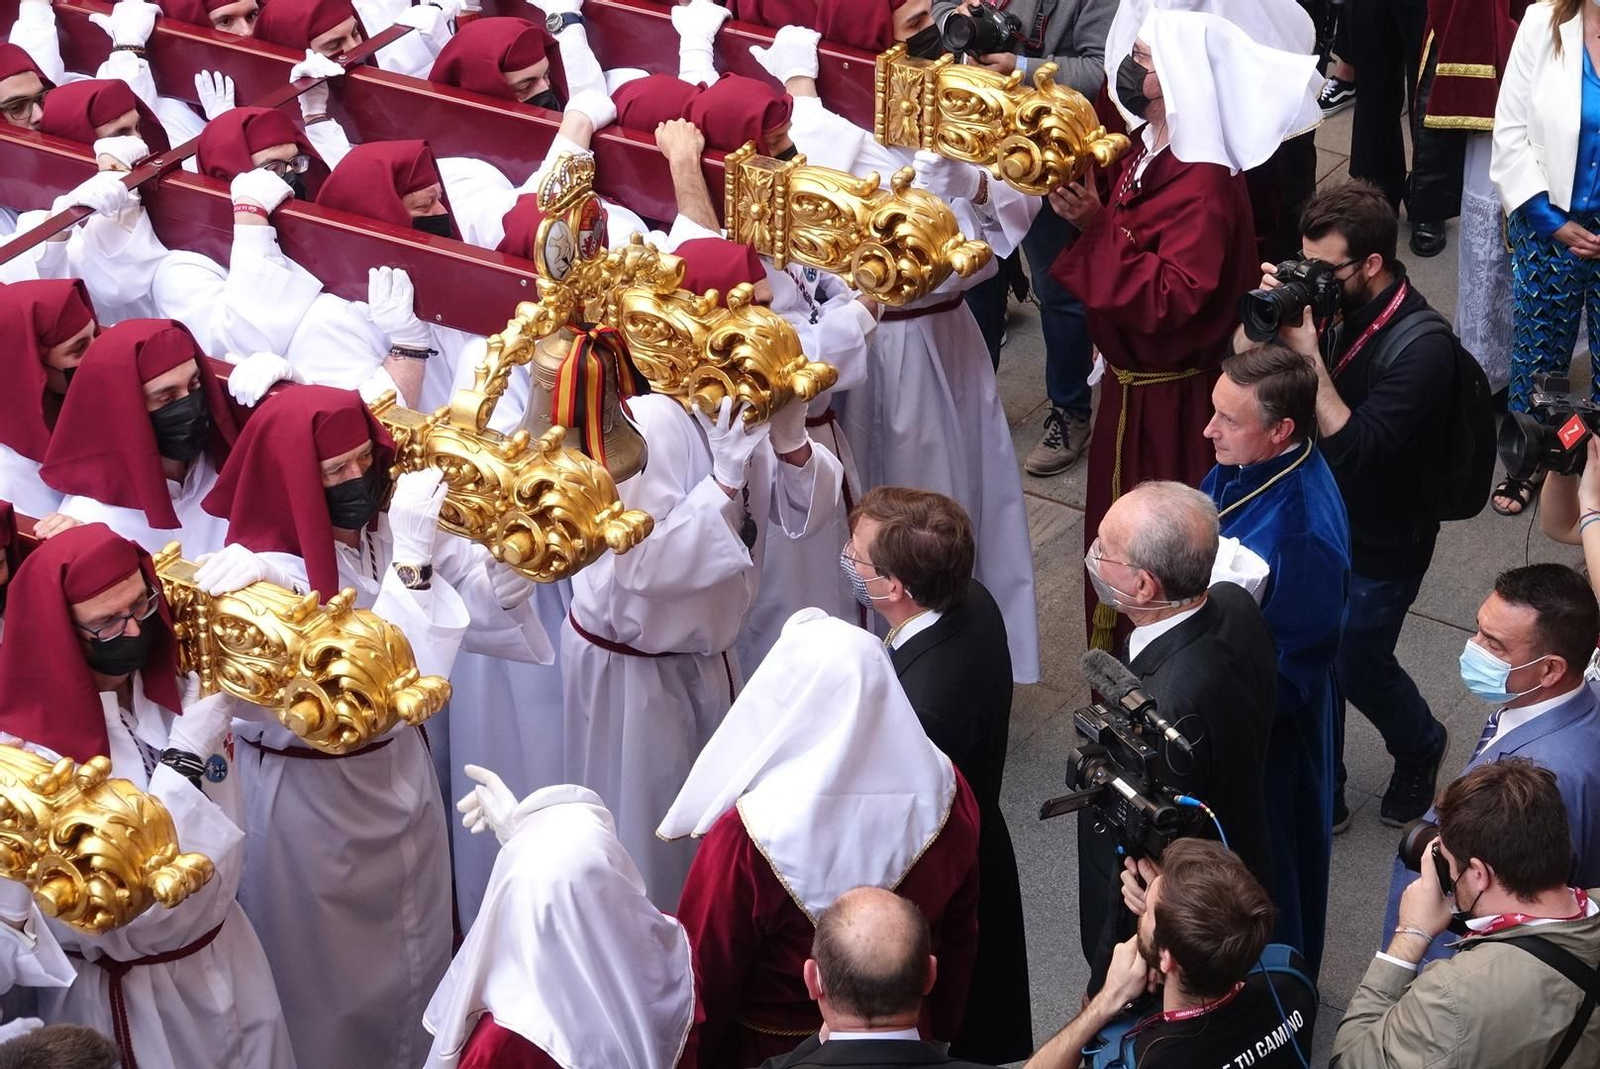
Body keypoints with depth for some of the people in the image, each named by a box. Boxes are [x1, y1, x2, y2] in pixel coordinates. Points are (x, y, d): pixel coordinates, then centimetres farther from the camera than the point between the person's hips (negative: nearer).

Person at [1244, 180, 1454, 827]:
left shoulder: (1422, 348, -28)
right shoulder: (1323, 300, -9)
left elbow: (1354, 451, -33)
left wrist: (1309, 355, -37)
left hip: (1379, 543, -5)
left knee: (1354, 663, 13)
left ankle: (1420, 747, 45)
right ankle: (1319, 794, 31)